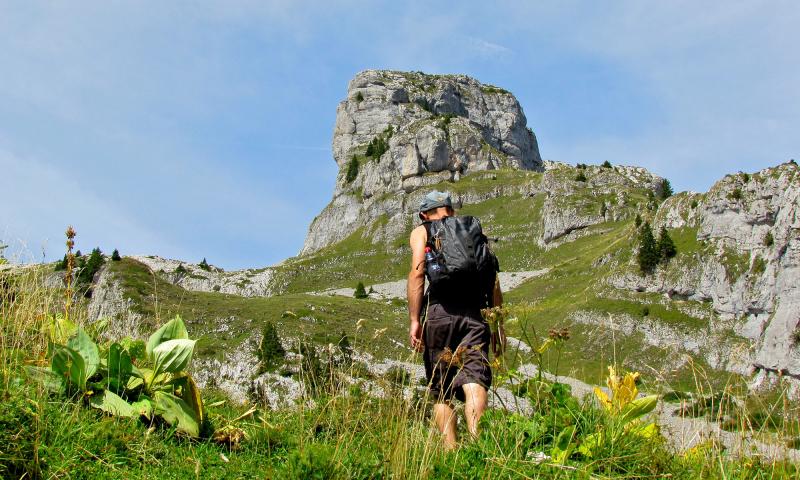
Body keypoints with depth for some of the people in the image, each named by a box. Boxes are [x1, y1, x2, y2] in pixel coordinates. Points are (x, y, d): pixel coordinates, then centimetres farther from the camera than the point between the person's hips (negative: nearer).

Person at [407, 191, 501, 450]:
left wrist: (414, 321, -4)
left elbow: (417, 272, -1)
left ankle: (451, 450, 0)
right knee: (474, 382, -13)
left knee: (441, 391, 8)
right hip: (474, 314, 1)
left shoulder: (421, 231, 16)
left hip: (440, 311, -1)